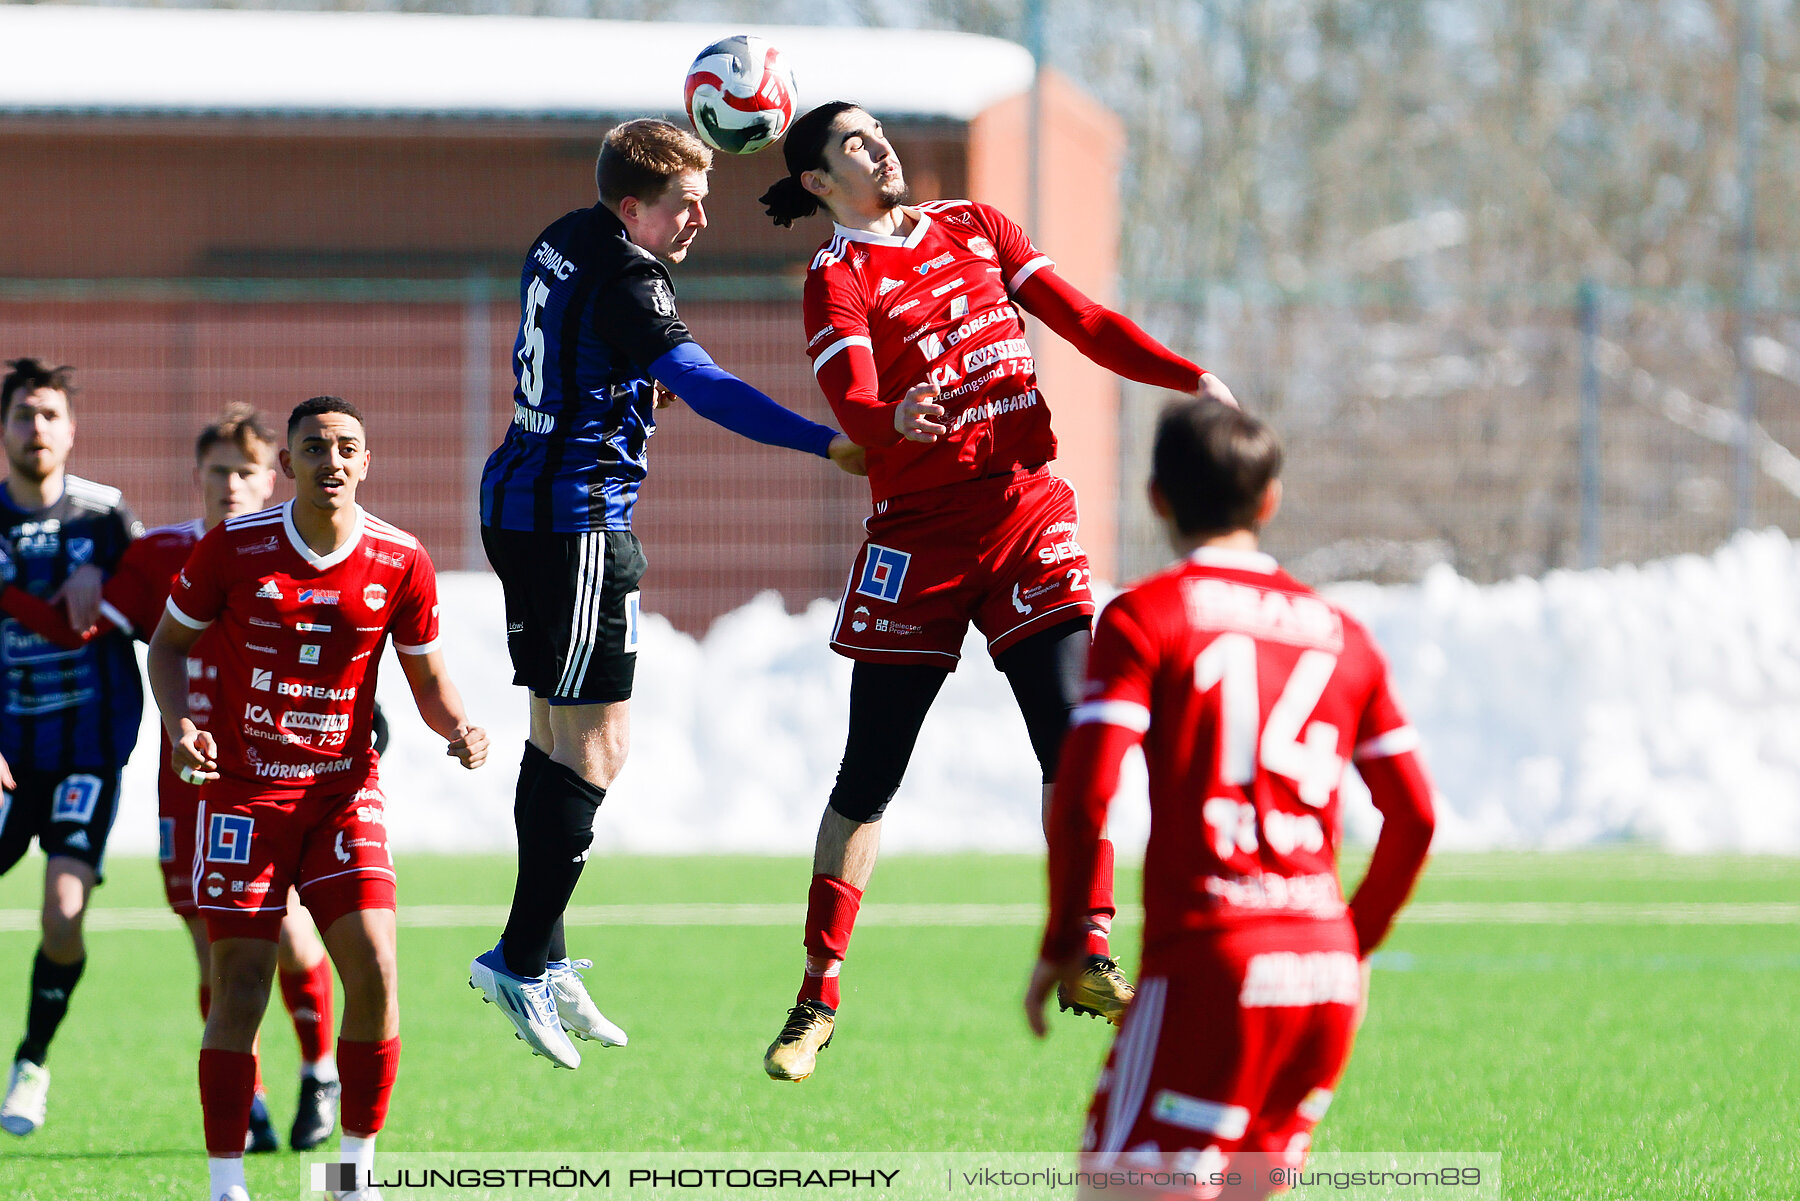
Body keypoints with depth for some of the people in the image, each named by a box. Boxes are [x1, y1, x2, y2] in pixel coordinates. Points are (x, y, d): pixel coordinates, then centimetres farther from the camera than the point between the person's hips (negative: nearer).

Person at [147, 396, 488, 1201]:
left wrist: (457, 728, -14)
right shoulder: (232, 548, -8)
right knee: (239, 988, -7)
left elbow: (428, 680, 8)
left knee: (373, 971, -12)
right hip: (243, 791, -1)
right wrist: (178, 723, -12)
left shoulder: (400, 563, -4)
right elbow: (169, 642, 6)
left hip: (345, 791, 1)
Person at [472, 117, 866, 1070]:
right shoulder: (624, 280, -18)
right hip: (577, 518, -10)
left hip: (518, 501, 10)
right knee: (595, 740, -7)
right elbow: (706, 388, -29)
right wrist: (828, 444, -36)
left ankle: (541, 959, 16)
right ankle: (521, 959, -7)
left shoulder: (564, 240, 9)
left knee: (556, 729, 13)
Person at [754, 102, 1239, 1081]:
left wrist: (1190, 379, 0)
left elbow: (1082, 321, 12)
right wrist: (897, 420, -43)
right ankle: (820, 994, 9)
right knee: (868, 775, 0)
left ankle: (1089, 959, -7)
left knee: (1070, 739, -12)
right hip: (920, 531, -3)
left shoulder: (975, 227, 13)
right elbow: (853, 402, -20)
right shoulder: (838, 277, -3)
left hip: (1028, 511, 3)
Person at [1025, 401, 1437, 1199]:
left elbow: (1084, 796, -10)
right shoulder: (1339, 633, 15)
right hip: (1325, 968, 6)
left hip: (1209, 958, -6)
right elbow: (1414, 815, 15)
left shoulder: (1143, 617, -1)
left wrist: (1062, 946, 2)